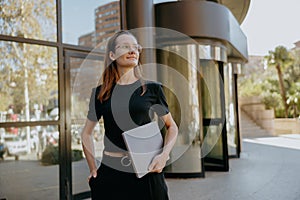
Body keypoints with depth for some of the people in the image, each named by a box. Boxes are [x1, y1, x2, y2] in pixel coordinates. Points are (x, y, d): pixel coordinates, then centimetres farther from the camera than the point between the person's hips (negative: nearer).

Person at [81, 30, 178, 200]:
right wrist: (93, 170, 6)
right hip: (110, 172, 1)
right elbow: (87, 133, 13)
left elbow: (172, 127, 8)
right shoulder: (101, 92, 3)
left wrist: (164, 155, -8)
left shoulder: (153, 88, 0)